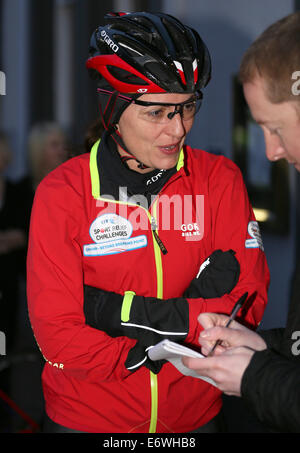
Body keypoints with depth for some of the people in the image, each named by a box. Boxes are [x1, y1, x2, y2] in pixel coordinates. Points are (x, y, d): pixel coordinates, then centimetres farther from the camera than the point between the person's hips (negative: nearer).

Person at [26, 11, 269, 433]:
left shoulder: (220, 180, -6)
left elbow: (249, 304, -12)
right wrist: (196, 311, -19)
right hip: (86, 418, -2)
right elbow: (58, 335, -17)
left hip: (195, 414, 2)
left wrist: (125, 311, -21)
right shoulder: (62, 193, -13)